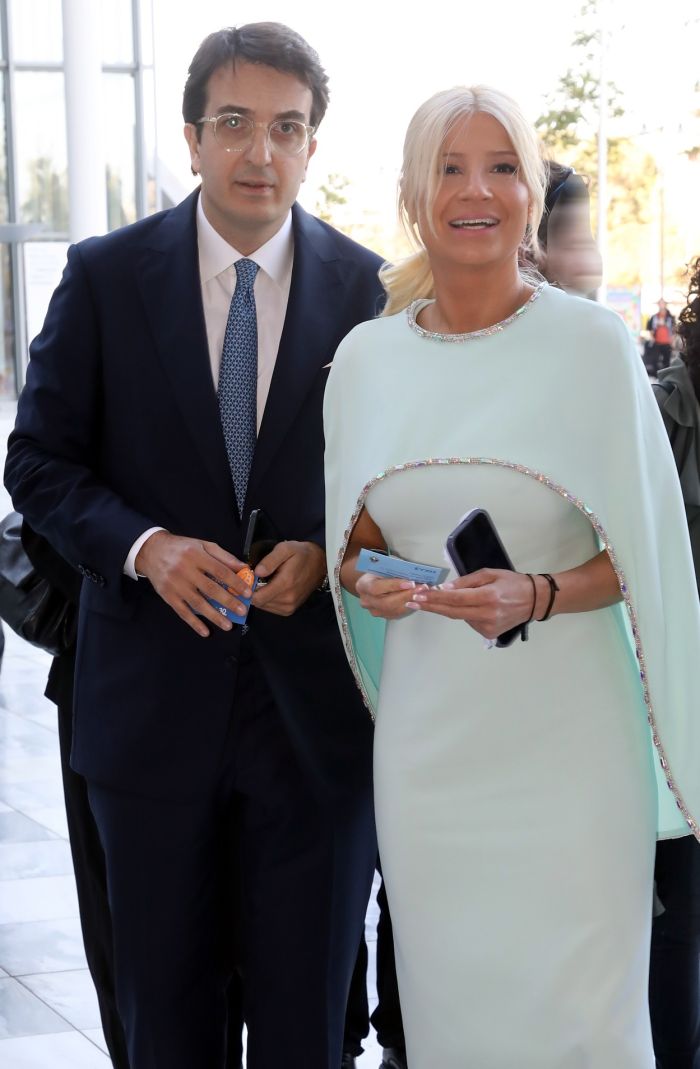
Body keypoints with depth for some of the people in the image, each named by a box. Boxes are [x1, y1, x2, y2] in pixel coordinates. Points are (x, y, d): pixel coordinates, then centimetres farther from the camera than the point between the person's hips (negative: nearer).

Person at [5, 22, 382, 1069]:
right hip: (152, 698, 0)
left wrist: (327, 554, -13)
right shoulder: (105, 276, -1)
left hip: (313, 700, 0)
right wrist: (143, 547, -16)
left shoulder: (369, 289, 0)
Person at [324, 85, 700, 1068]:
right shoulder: (366, 356, 5)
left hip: (563, 737, -3)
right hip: (427, 733, 3)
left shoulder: (592, 344, -6)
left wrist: (538, 597, -19)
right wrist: (364, 581, -5)